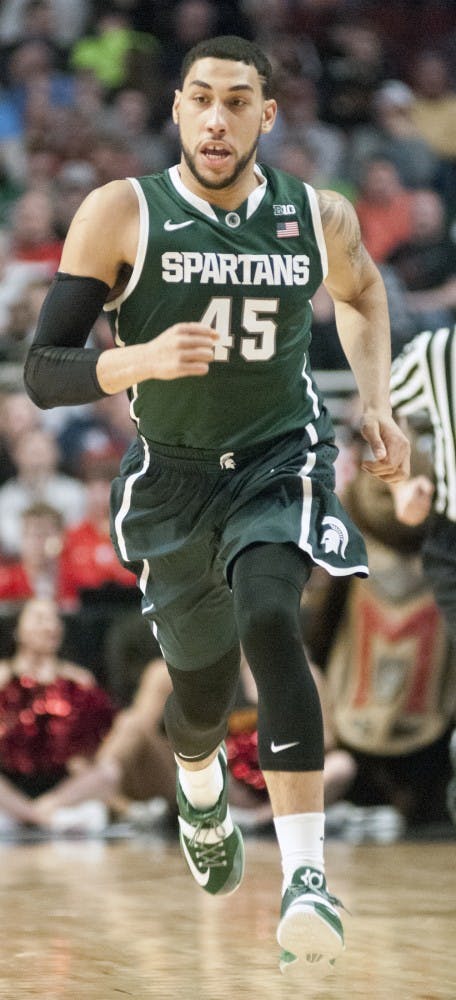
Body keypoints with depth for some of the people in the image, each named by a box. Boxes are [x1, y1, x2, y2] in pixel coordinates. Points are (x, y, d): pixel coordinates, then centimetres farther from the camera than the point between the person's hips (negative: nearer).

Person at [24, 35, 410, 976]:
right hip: (173, 478, 1)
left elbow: (362, 292, 20)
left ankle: (306, 877, -35)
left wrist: (376, 403, 8)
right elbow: (44, 372, -17)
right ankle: (201, 790, 55)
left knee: (269, 619, -30)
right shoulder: (123, 214, -14)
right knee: (202, 692, 15)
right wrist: (142, 360, -35)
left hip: (282, 461, -1)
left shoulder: (320, 219, -6)